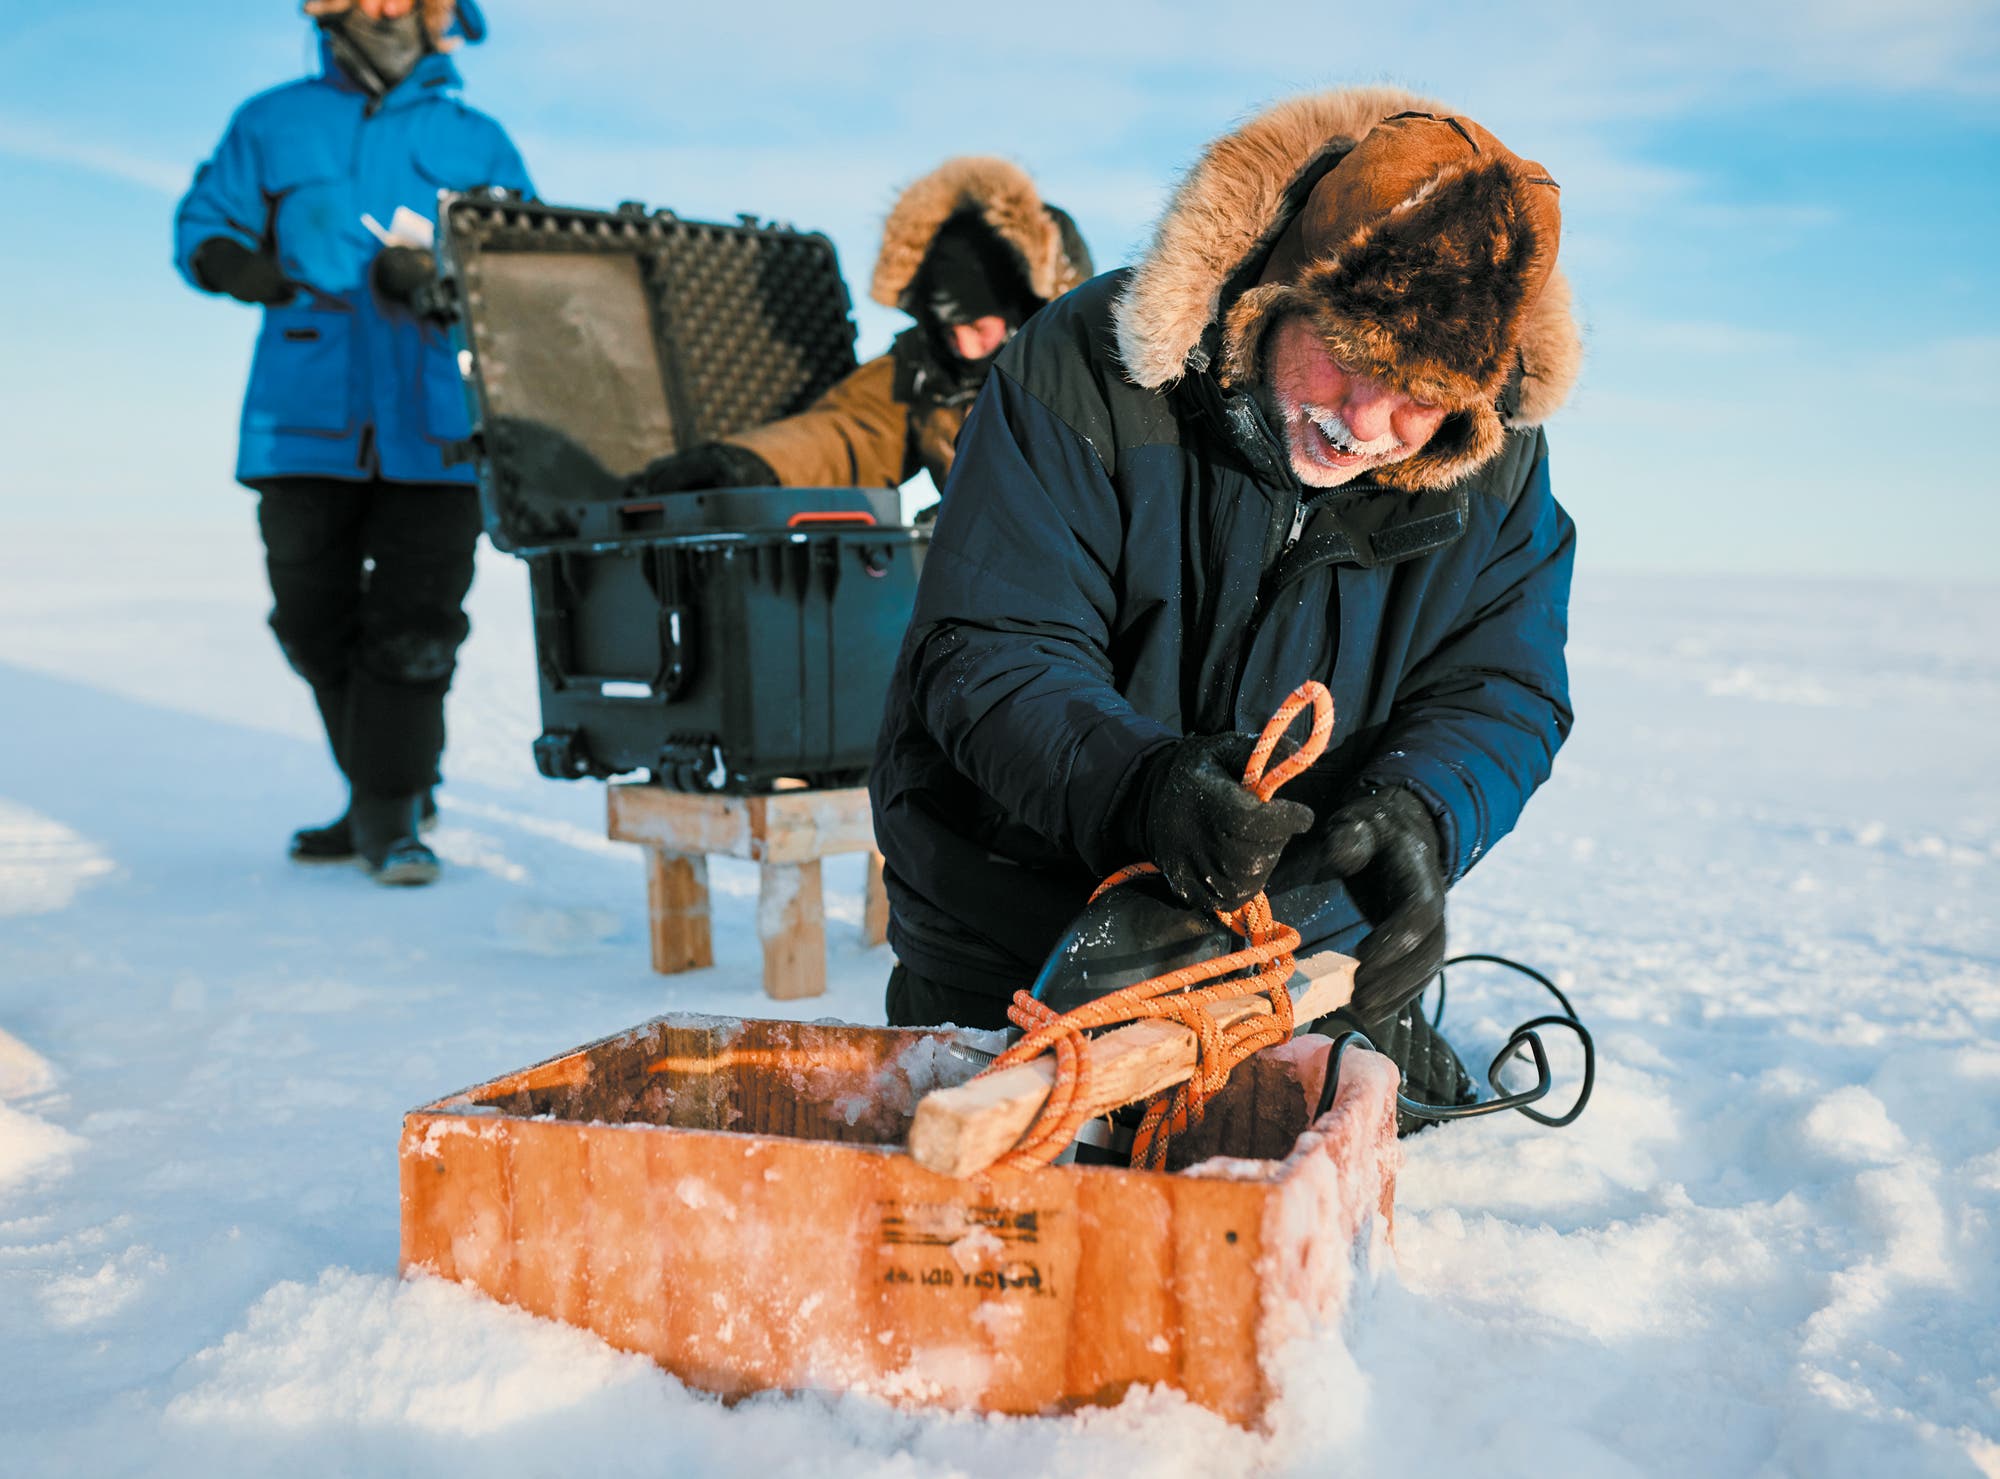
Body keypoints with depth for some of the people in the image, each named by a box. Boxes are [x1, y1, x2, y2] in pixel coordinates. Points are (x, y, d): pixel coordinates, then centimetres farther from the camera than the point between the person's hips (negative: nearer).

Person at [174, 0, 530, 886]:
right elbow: (201, 230, 15)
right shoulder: (272, 125, 16)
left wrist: (446, 279, -12)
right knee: (316, 624, 7)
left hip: (435, 429, -1)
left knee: (414, 628, -7)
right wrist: (252, 271, -8)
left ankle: (390, 812, 3)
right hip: (307, 417, 2)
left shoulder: (478, 143, 14)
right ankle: (391, 789, 23)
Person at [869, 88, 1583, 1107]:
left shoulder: (1498, 460, -9)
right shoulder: (1085, 373, -22)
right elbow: (987, 656, -24)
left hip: (1305, 932, 4)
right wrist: (1140, 784, -43)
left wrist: (1418, 819, -28)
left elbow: (1500, 689, -5)